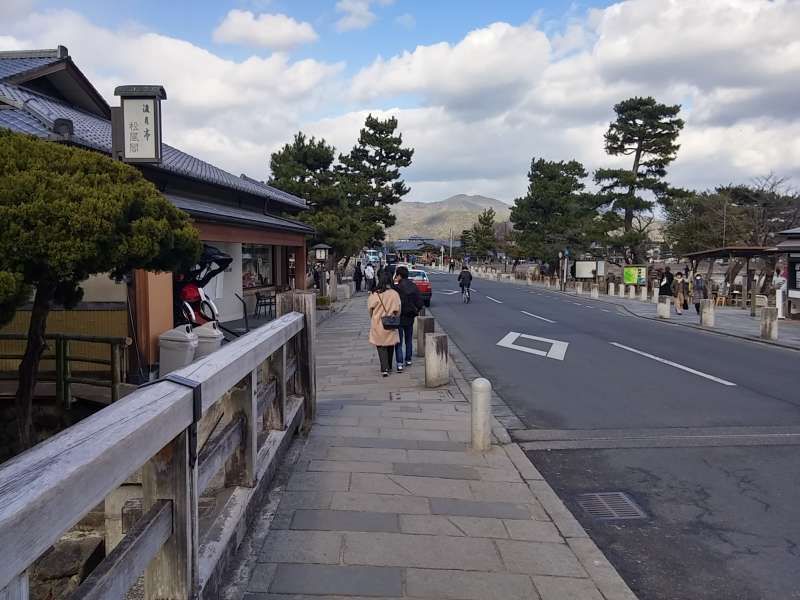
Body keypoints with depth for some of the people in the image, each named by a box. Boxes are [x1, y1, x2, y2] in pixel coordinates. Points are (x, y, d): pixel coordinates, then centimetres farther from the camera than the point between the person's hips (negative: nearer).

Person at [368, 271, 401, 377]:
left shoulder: (374, 294, -11)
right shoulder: (394, 294, -12)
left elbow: (370, 308, -2)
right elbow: (397, 310, -7)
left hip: (378, 324, -1)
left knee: (381, 347, 6)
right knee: (390, 346, 18)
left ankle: (385, 369, -7)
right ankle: (388, 366, 31)